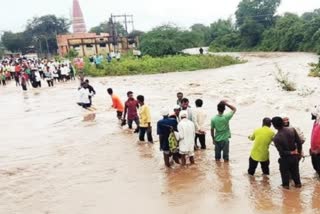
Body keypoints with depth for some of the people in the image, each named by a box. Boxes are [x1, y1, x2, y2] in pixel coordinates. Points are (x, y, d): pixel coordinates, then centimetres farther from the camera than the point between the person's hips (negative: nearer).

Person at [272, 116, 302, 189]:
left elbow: (281, 152, -23)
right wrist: (299, 153, 4)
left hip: (285, 158, -3)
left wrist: (291, 153, -10)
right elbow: (299, 142, -8)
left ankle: (286, 185, 35)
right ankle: (298, 183, 40)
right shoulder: (292, 130, -17)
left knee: (284, 171, 21)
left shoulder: (276, 138, -28)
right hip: (295, 156, 4)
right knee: (295, 170, 25)